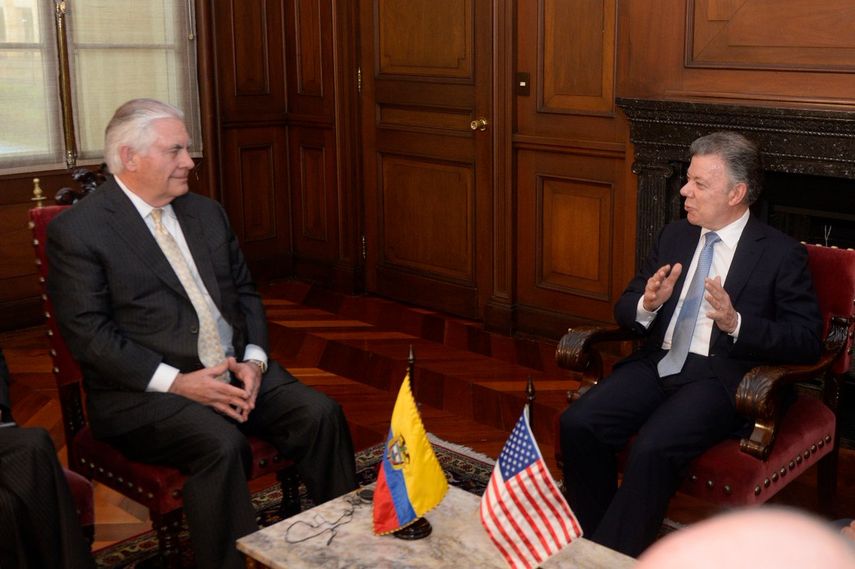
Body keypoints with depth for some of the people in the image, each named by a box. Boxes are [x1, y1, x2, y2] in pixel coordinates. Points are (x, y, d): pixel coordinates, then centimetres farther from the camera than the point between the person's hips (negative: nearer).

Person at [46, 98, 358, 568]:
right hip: (142, 390, -6)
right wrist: (178, 382, -20)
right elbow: (89, 334, -12)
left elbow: (244, 293, 16)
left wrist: (254, 360, -3)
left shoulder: (207, 213, 14)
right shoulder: (76, 230, -6)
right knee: (221, 444, -33)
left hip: (236, 372, 6)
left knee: (320, 413, -15)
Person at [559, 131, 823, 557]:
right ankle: (592, 544, -5)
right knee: (577, 423, -20)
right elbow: (624, 309, 15)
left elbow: (807, 340, -6)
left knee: (652, 449, -32)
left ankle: (615, 556, -14)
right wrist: (647, 305, -9)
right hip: (658, 362, 5)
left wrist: (736, 323, -21)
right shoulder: (673, 236, 14)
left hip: (719, 375, -5)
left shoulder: (781, 253, -1)